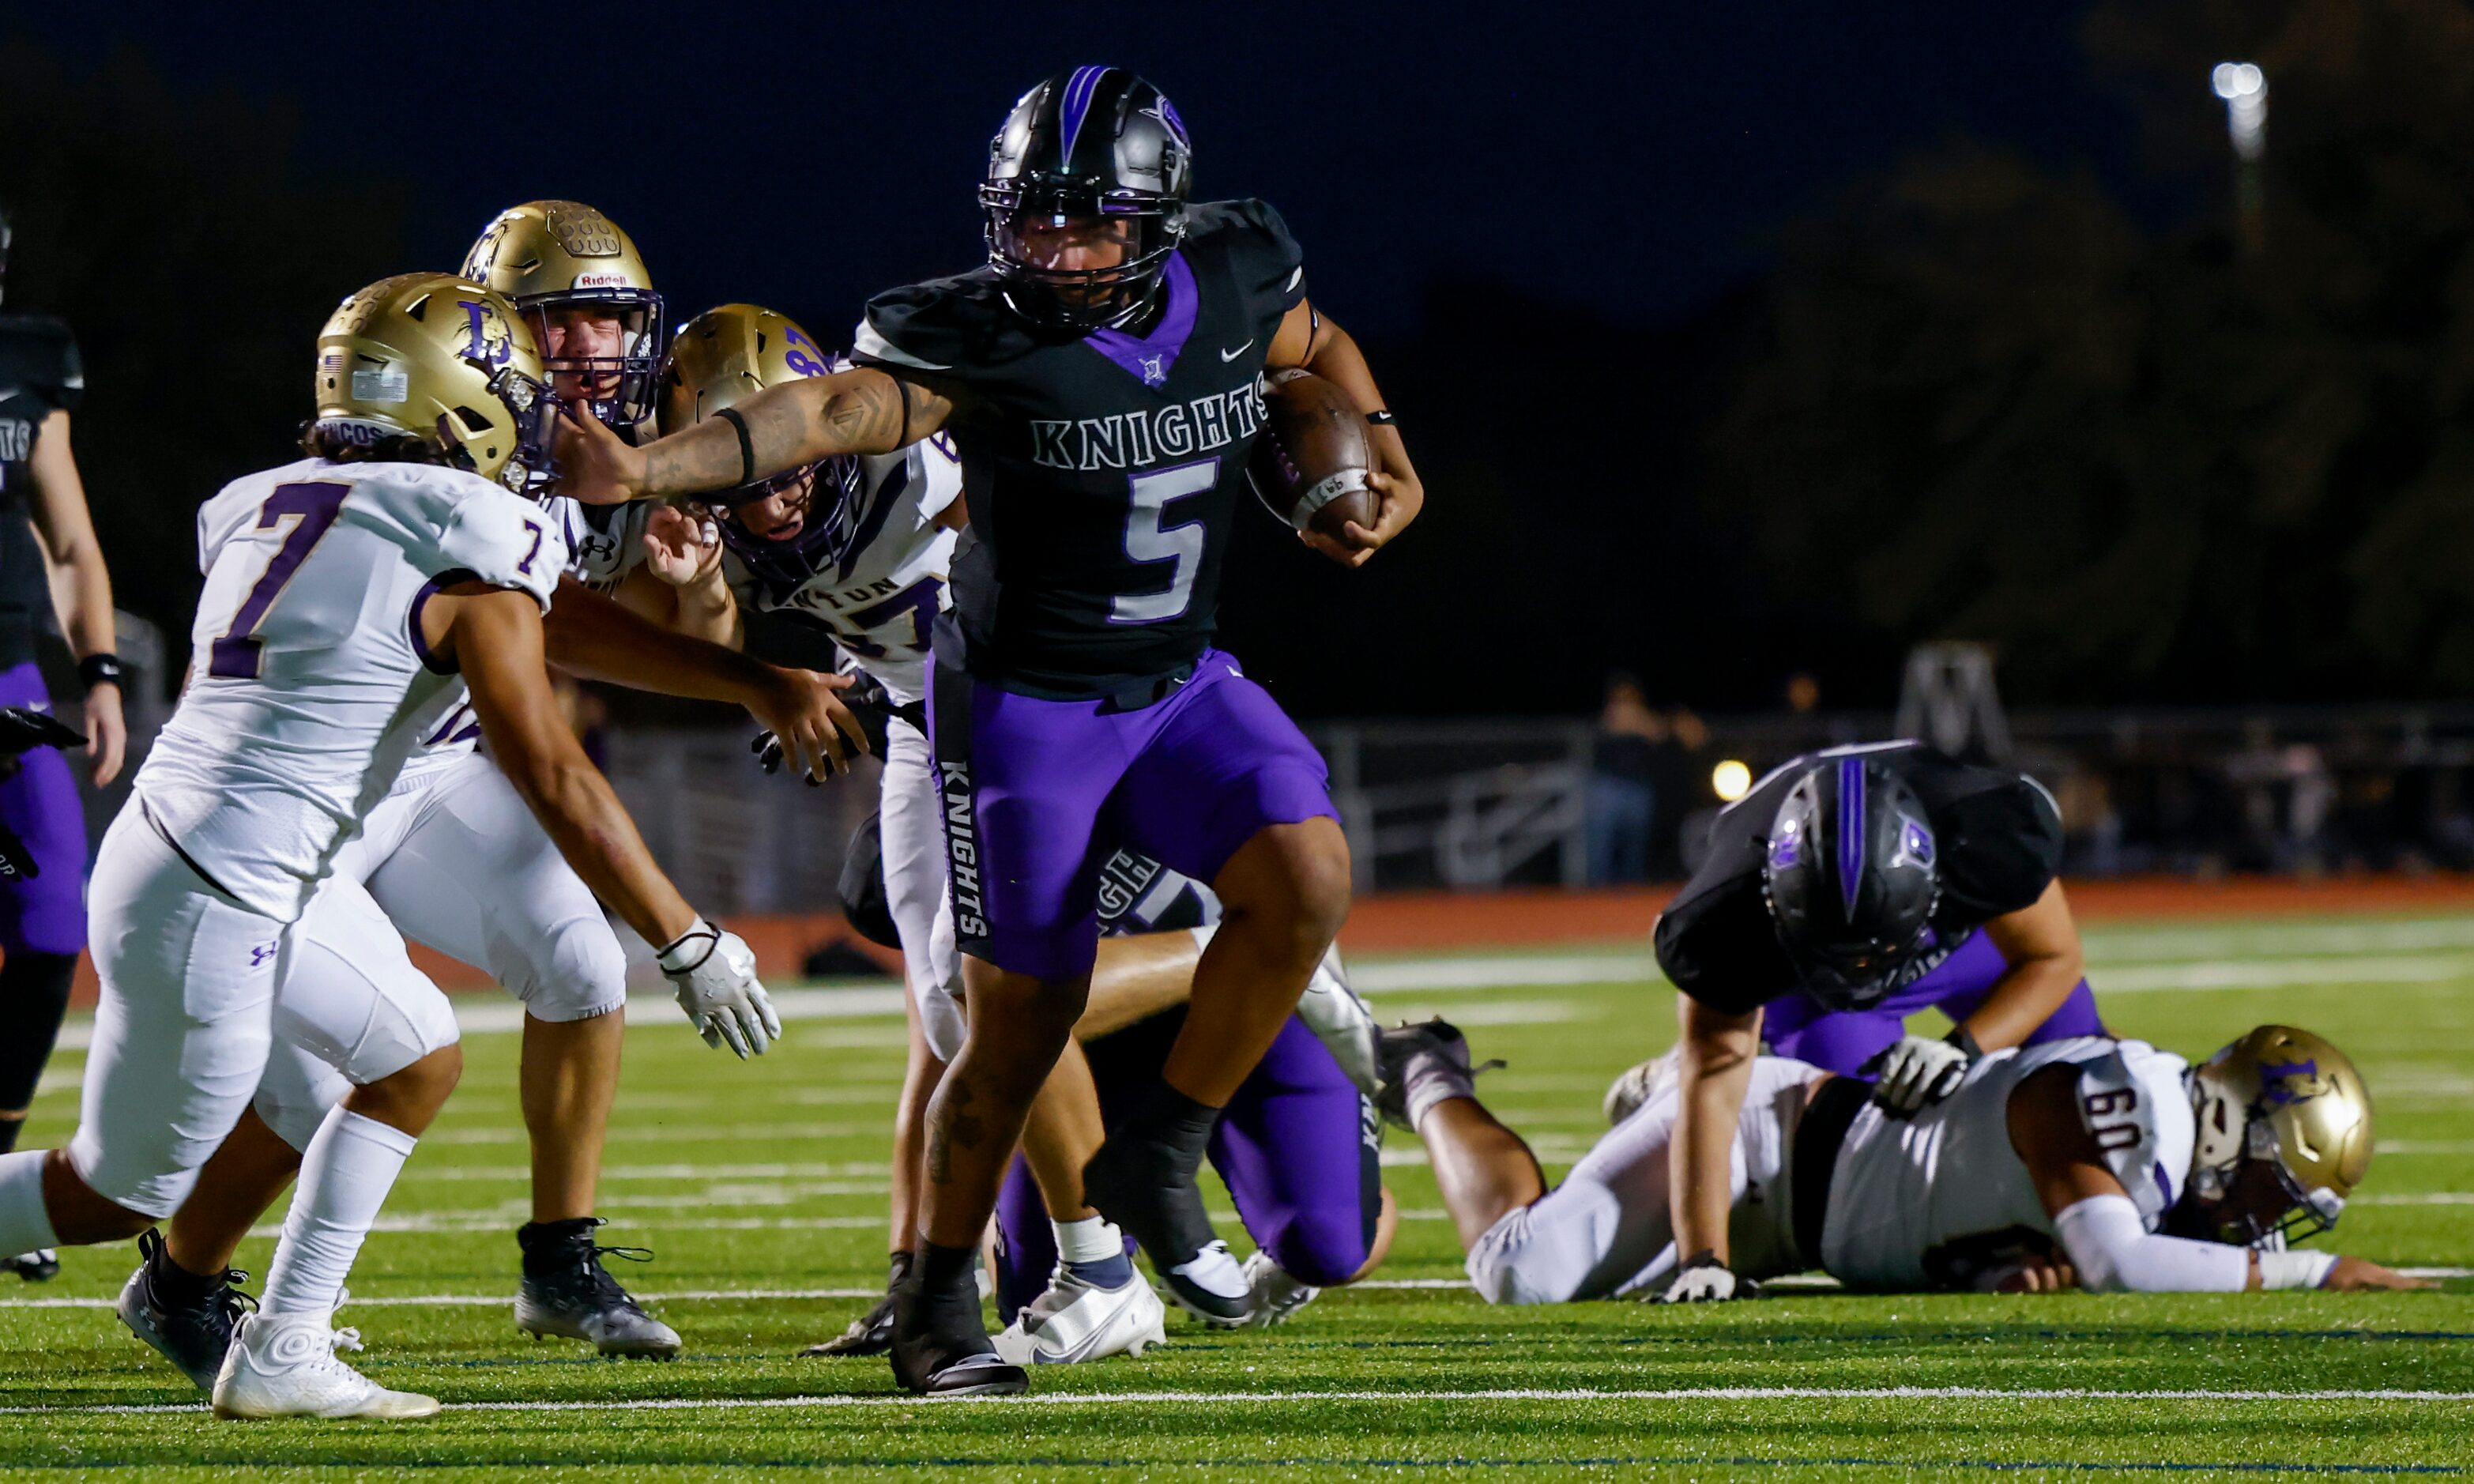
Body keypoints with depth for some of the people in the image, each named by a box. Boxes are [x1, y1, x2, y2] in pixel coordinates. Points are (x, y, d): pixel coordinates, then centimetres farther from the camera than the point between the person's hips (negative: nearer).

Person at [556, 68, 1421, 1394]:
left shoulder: (1235, 282, -5)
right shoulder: (981, 340, -20)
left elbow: (1321, 348, 19)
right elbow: (826, 412, -34)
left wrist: (1378, 453, 4)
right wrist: (649, 468, -49)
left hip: (1183, 685, 4)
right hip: (1024, 703, -4)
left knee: (1307, 880, -19)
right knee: (1023, 1019, -1)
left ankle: (1155, 1156, -1)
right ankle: (935, 1303, 17)